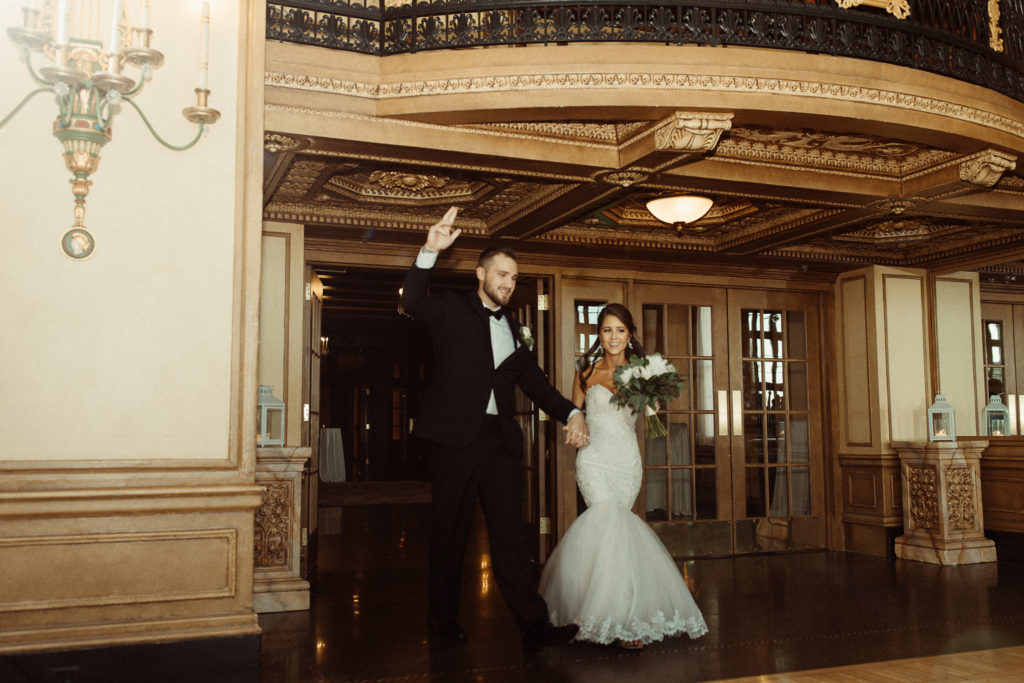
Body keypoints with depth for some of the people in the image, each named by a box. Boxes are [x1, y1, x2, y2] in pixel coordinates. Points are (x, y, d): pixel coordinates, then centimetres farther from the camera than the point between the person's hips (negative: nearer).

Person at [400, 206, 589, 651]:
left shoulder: (514, 329, 20)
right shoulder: (452, 310, 6)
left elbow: (534, 381, 19)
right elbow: (413, 302, -14)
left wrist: (571, 413, 3)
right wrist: (430, 252, -28)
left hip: (500, 439, 4)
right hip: (456, 436, -3)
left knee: (510, 531, -1)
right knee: (449, 533, 5)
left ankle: (534, 625, -4)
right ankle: (443, 619, 19)